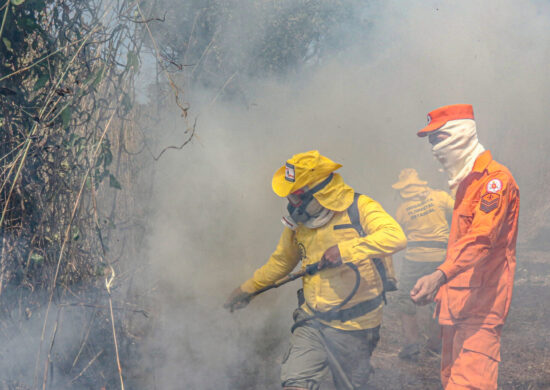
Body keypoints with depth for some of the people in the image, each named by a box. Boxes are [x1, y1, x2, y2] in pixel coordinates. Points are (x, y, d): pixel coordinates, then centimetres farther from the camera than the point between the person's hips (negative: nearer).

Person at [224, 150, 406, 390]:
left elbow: (395, 237, -29)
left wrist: (346, 250, -33)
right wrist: (247, 289, 26)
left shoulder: (359, 208, -12)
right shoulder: (298, 221, 5)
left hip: (353, 327, -4)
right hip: (312, 322, 4)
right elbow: (282, 260, 21)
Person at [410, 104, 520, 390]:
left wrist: (440, 276, -37)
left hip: (480, 307, -10)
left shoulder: (495, 179, -10)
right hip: (457, 306, 10)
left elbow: (480, 238, -25)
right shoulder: (465, 183, 22)